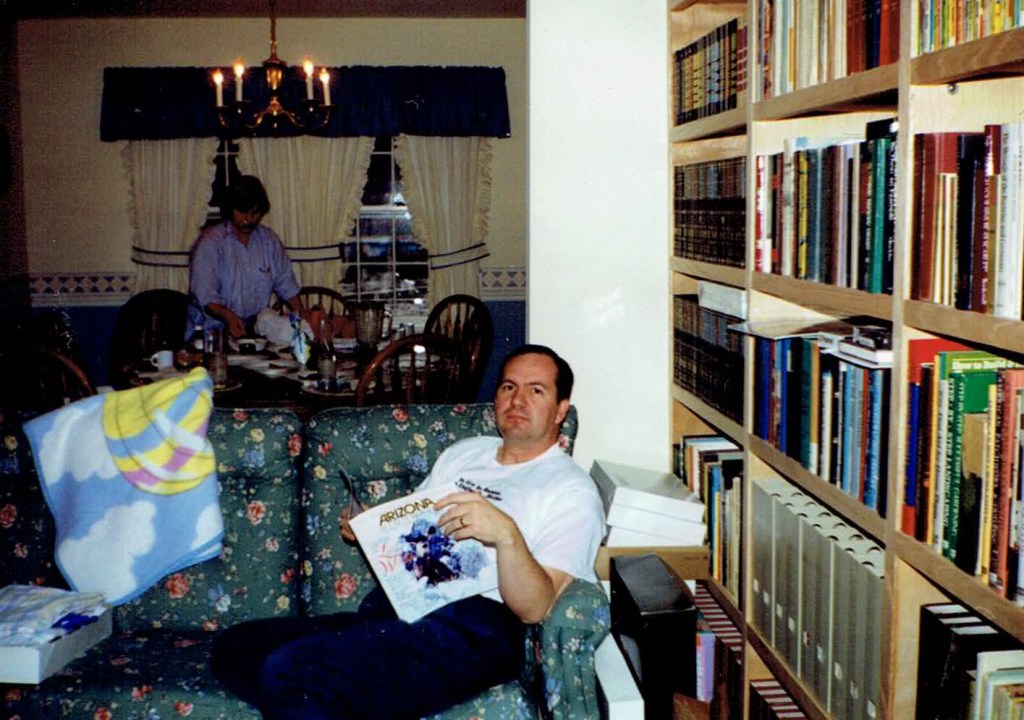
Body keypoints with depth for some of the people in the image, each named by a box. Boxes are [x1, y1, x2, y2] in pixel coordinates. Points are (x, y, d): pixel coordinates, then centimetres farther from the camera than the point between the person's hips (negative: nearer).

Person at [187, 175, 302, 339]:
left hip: (255, 330, 4)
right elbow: (204, 295, -14)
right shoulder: (210, 242, -6)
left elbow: (286, 285, 15)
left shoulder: (269, 240, 10)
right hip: (213, 330, -3)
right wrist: (228, 317, -31)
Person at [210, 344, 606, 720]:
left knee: (287, 672, -27)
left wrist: (507, 533, -26)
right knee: (235, 646, -10)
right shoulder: (463, 452, 26)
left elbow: (535, 608, -9)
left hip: (470, 627, -8)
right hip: (388, 610, 8)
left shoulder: (572, 492, 2)